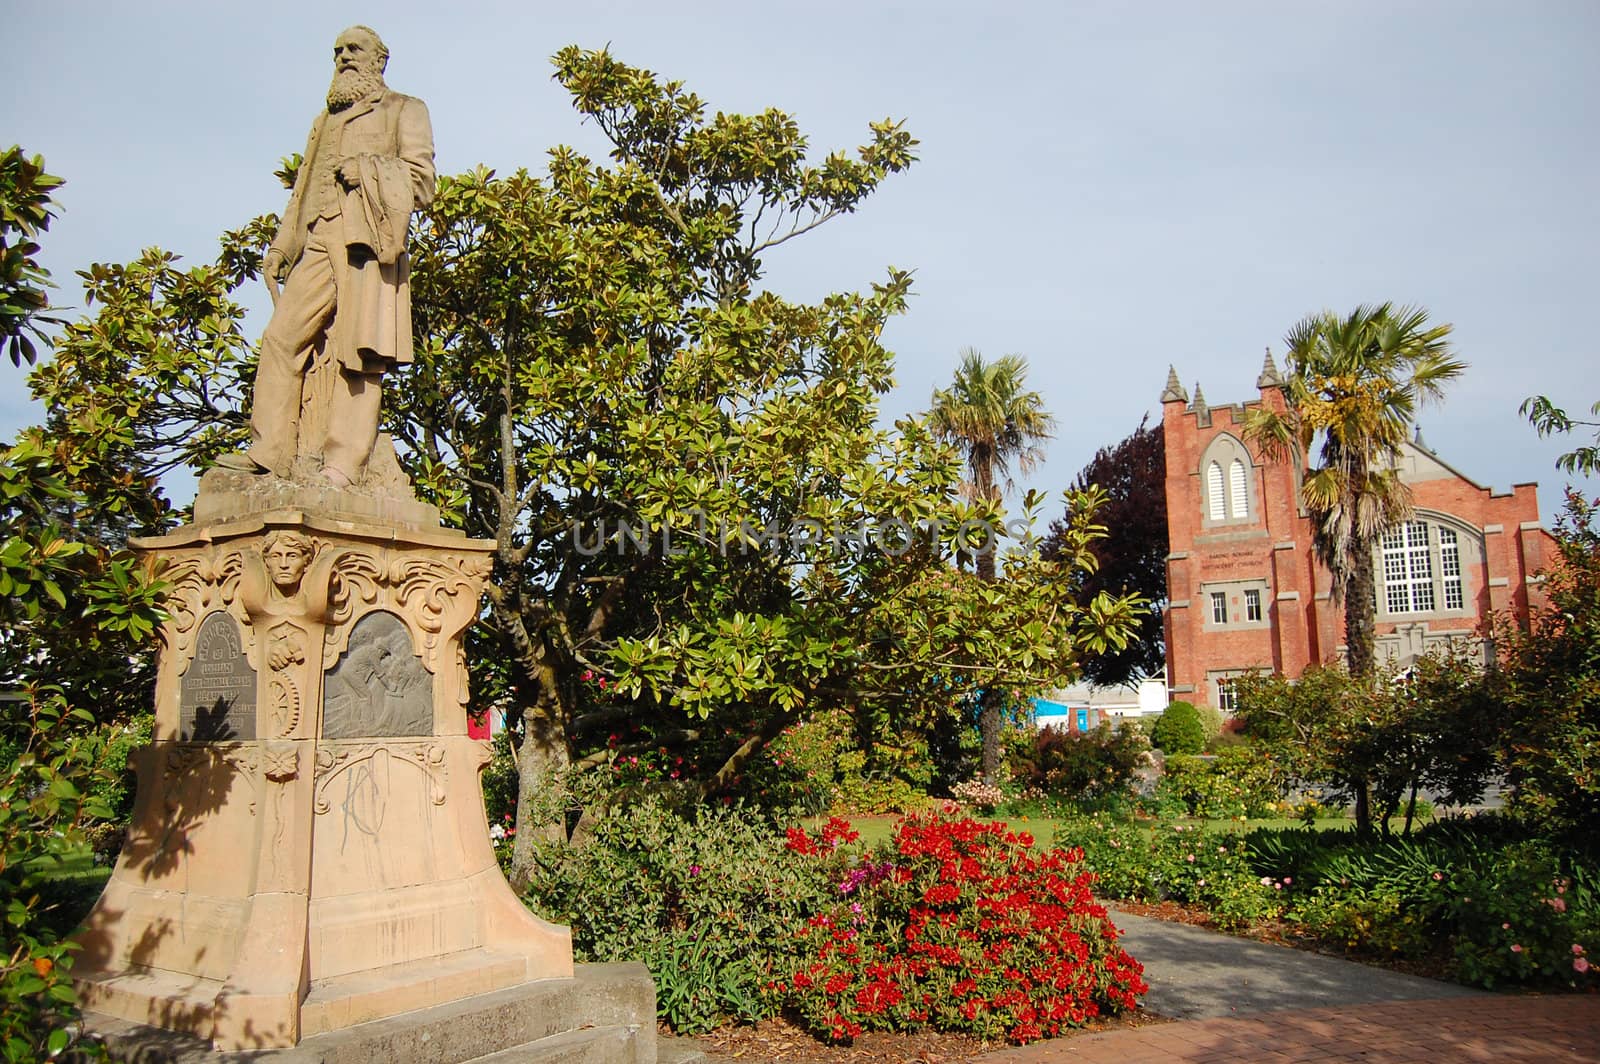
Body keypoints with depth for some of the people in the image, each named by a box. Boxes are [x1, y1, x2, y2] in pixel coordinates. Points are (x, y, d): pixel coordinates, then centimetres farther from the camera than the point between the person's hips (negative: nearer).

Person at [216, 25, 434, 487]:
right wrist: (280, 246, 18)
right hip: (321, 240, 5)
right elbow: (303, 189, 27)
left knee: (359, 350, -14)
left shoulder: (404, 110, 17)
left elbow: (421, 179, 4)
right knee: (283, 336, -9)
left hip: (369, 237, -5)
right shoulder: (326, 120, 33)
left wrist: (366, 171, -6)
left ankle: (345, 462, -18)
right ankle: (268, 450, -11)